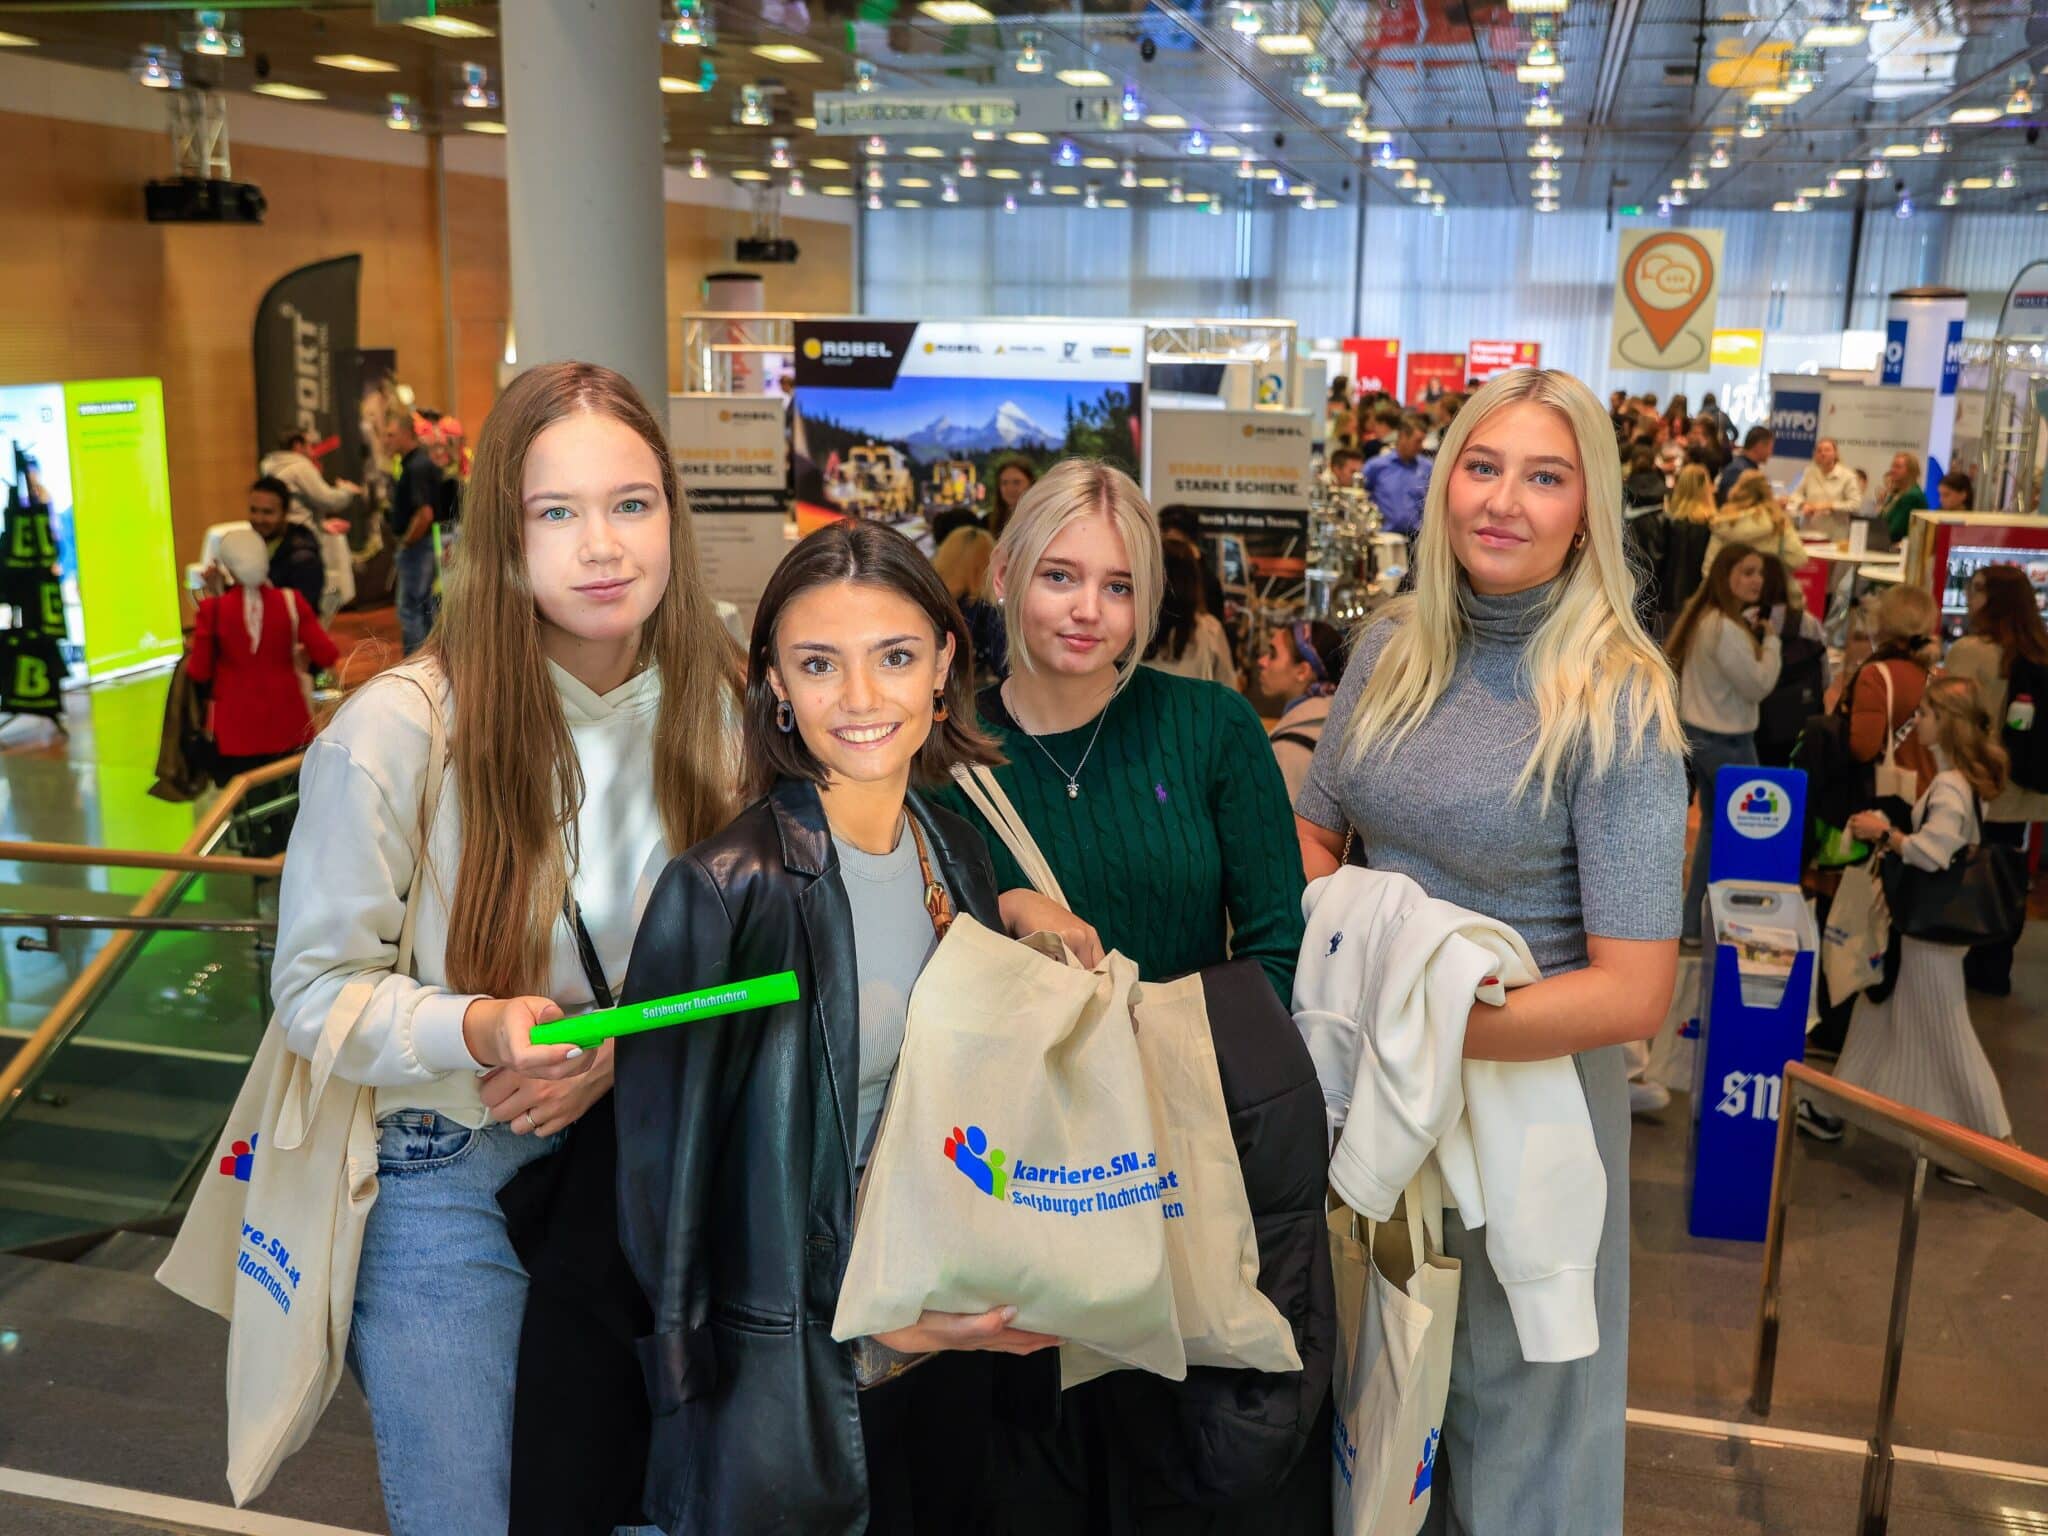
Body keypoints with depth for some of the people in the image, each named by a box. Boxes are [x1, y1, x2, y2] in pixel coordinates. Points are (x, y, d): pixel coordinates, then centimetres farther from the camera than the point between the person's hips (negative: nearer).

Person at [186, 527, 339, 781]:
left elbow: (199, 672, -4)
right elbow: (326, 656, -8)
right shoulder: (290, 602, -10)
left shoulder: (213, 610, -12)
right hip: (288, 727, 1)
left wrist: (192, 651, 17)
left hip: (236, 730, -1)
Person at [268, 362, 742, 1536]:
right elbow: (318, 989, -12)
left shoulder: (712, 708, -6)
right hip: (444, 1185, -3)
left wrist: (629, 1046, -16)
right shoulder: (394, 731, -19)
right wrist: (479, 1030, -30)